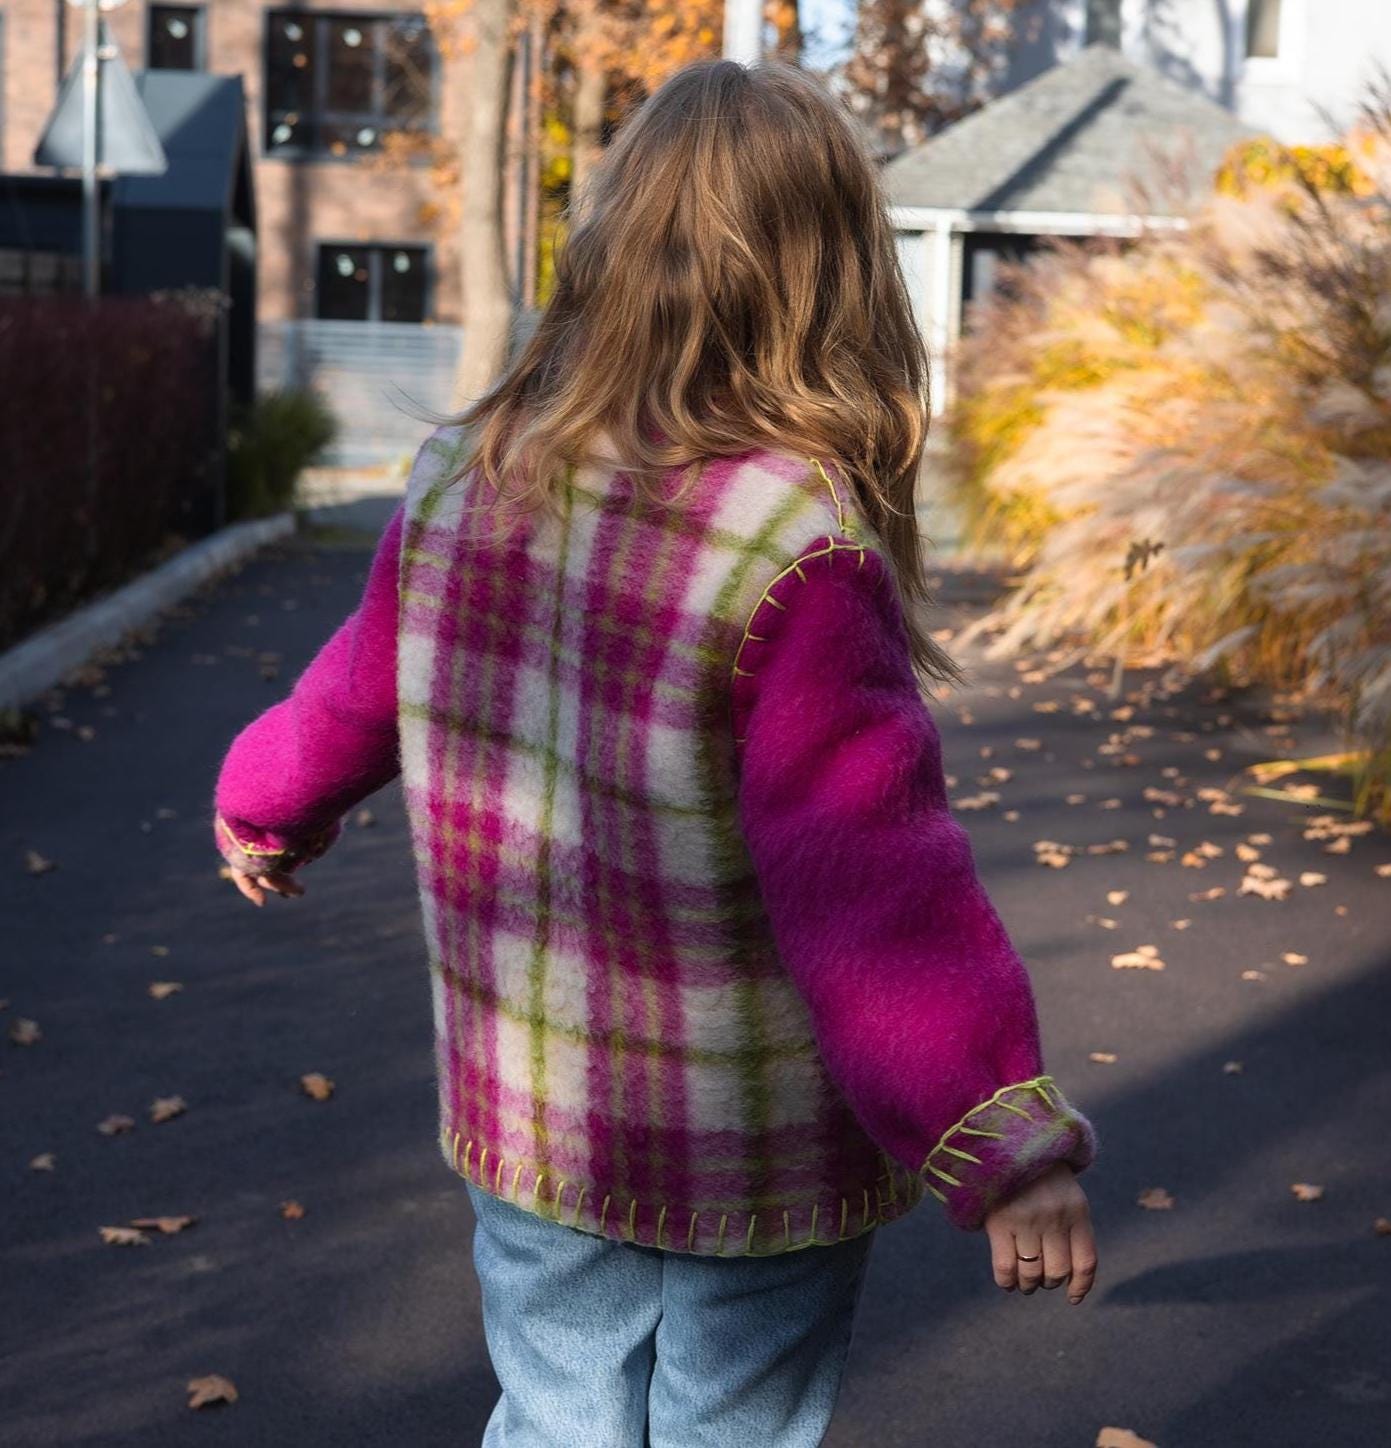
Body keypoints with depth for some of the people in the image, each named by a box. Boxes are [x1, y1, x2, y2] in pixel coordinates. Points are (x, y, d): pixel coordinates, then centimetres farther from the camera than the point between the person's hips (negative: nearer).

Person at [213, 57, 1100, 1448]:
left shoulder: (459, 483, -6)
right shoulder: (795, 547, -25)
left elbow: (358, 692, 11)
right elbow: (871, 878, -28)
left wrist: (266, 807, 32)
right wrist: (1003, 1142, -24)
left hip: (526, 1117, 5)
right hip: (755, 1163, -5)